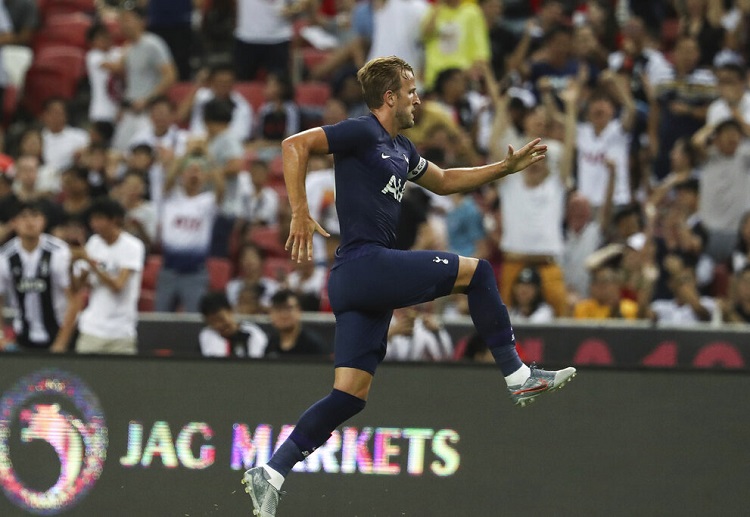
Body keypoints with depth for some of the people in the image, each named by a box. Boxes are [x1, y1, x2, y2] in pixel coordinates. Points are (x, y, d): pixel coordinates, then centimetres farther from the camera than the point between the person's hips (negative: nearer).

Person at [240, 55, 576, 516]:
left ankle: (269, 475, -1)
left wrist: (507, 167, 33)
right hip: (365, 264, -10)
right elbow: (295, 145, -13)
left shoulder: (401, 149, 23)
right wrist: (300, 214, -20)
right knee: (477, 271, -3)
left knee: (350, 396, 3)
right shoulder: (363, 133, -5)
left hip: (359, 285, 10)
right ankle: (518, 376, 3)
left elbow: (444, 181, 37)